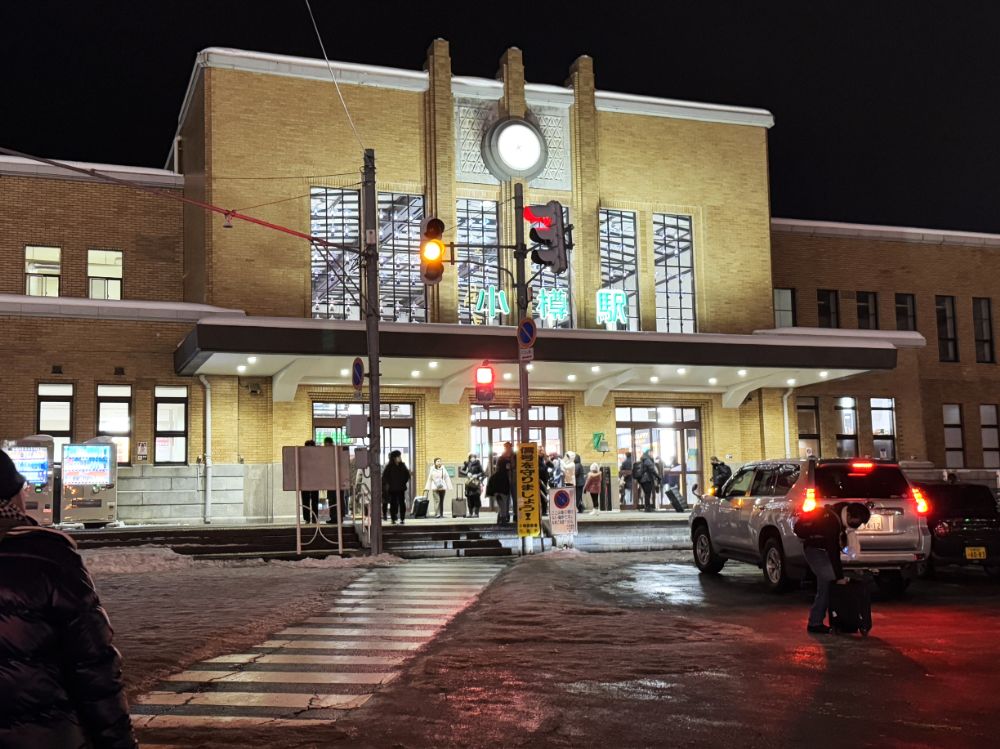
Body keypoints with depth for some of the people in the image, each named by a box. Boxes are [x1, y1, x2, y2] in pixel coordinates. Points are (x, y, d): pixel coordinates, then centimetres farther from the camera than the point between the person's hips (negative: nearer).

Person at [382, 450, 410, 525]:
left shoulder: (402, 465, 6)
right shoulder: (389, 466, -4)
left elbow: (407, 474, 14)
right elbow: (384, 476, -3)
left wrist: (405, 482, 3)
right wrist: (387, 484, -8)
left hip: (401, 488, 3)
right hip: (392, 489, -3)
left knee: (402, 503, 0)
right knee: (393, 504, 1)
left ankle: (402, 519, 4)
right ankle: (393, 520, 7)